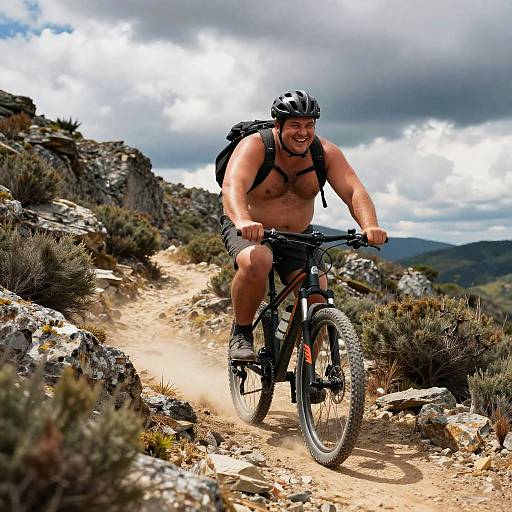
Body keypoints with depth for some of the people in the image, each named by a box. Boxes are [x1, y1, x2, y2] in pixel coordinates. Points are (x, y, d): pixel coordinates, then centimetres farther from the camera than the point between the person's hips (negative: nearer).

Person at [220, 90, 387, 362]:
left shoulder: (325, 152, -12)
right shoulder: (254, 146, -22)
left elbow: (354, 190, -22)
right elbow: (232, 186, -39)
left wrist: (370, 226, -42)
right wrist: (243, 221, -60)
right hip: (249, 231, -4)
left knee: (318, 298, -12)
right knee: (257, 263, -36)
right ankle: (241, 333, -12)